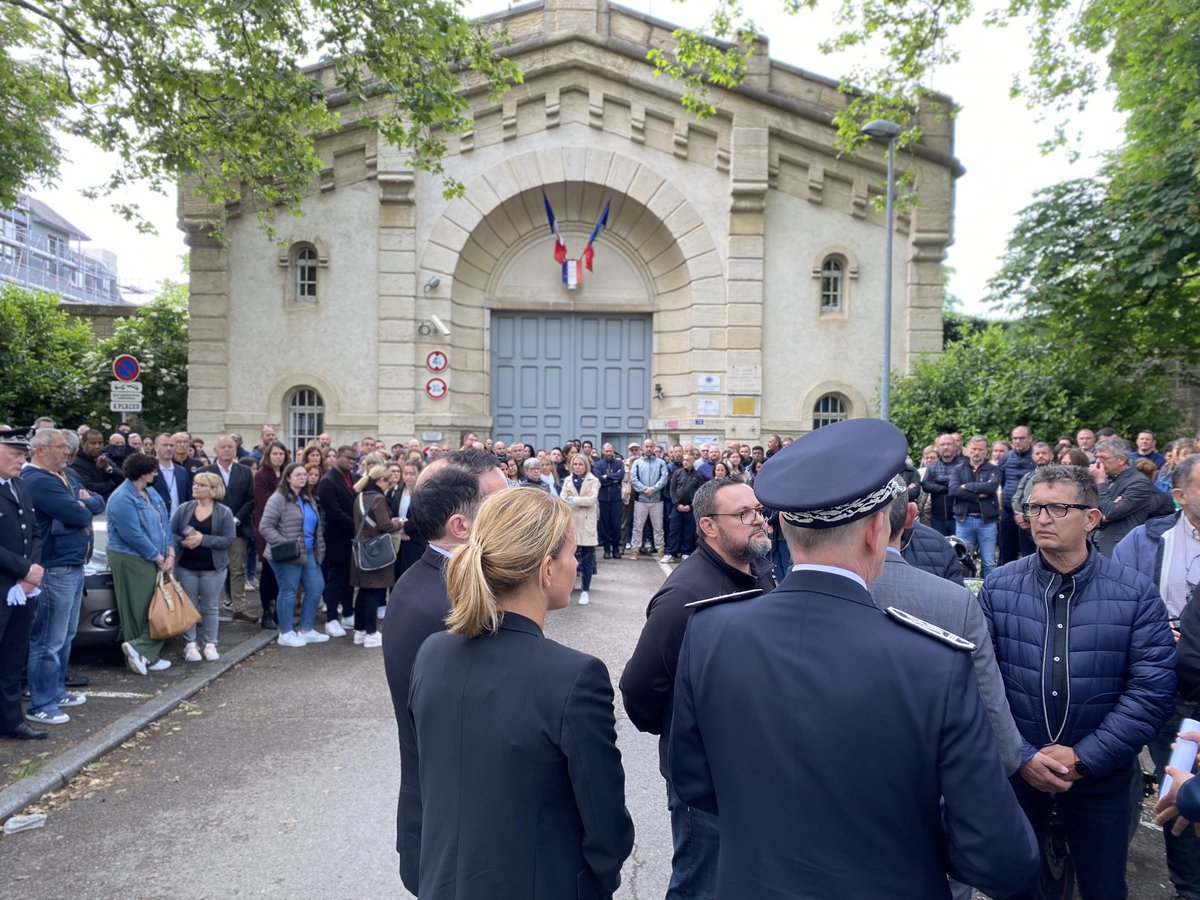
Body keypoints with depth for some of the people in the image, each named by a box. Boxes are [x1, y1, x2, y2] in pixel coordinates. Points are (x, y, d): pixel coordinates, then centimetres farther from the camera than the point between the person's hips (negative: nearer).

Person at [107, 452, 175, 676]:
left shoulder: (151, 492, 11)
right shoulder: (122, 499, -16)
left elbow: (165, 523, 10)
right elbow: (134, 535, -20)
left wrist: (170, 554, -1)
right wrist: (159, 558, -13)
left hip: (156, 561, 9)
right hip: (132, 562, -9)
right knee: (139, 611, -2)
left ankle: (148, 656, 15)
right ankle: (139, 650, 6)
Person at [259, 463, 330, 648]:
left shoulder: (308, 498, 15)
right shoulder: (278, 499, -10)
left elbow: (317, 525, 22)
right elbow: (265, 527, -15)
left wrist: (319, 548, 13)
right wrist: (284, 544, -21)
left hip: (309, 552, 8)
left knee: (316, 588, 8)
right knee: (288, 592, 1)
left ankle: (306, 630, 20)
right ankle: (286, 633, 15)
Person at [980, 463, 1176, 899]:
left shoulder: (1137, 594, -8)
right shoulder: (997, 588, -7)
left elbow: (1153, 692, -12)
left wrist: (1083, 759, -16)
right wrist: (1023, 756, -16)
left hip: (1102, 778, 0)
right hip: (1015, 771, 0)